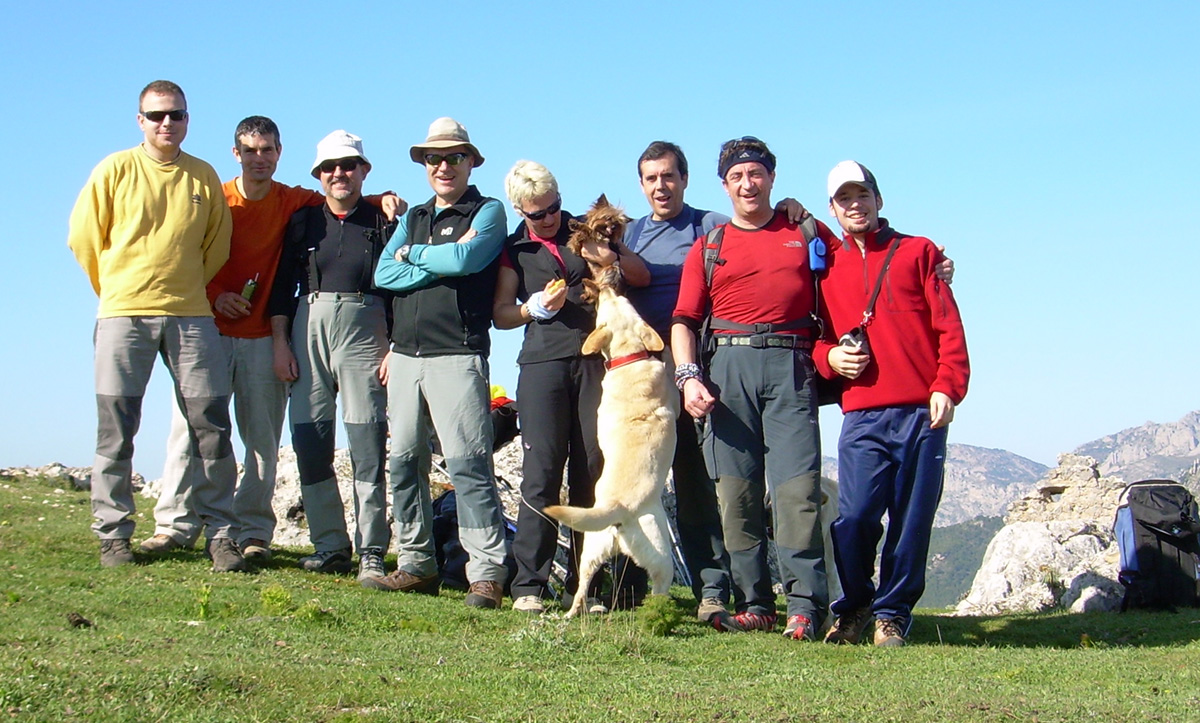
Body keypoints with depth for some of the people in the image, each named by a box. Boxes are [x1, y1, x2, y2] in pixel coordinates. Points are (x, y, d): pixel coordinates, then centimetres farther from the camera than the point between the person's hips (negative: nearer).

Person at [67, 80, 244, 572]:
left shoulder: (204, 177, 9)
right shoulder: (115, 170, 3)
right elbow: (83, 237, 7)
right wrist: (116, 290, 12)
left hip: (190, 316, 2)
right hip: (124, 315, -2)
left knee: (211, 425, -2)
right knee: (116, 429, 0)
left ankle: (220, 534, 6)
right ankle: (113, 535, 9)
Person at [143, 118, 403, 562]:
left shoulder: (293, 203, 6)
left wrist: (382, 200, -9)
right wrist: (214, 295, -9)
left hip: (263, 338, 0)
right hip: (212, 330, 0)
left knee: (262, 438, 0)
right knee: (191, 429, -2)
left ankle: (253, 532, 4)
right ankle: (175, 525, 4)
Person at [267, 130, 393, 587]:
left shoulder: (383, 222, 7)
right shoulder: (303, 222, 14)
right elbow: (282, 285, 12)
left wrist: (394, 347, -6)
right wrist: (280, 342, 2)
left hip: (364, 331, -3)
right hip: (308, 329, 3)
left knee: (367, 446, -7)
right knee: (309, 442, 0)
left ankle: (370, 554, -5)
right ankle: (330, 545, 10)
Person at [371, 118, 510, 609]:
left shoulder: (488, 211, 3)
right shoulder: (414, 218, 20)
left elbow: (465, 259, -16)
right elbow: (384, 274, 6)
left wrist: (414, 253, 0)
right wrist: (437, 268, -7)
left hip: (457, 356, -6)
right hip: (405, 355, 7)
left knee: (467, 463, -12)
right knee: (404, 462, 6)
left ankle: (487, 573, -13)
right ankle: (416, 565, 14)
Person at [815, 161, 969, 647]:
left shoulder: (917, 253, 12)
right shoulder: (824, 266, 16)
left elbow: (949, 326, 6)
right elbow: (812, 335, 19)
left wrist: (946, 387, -6)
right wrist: (829, 357, -4)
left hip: (923, 411, 0)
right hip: (862, 415, 0)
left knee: (912, 519, 0)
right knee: (855, 517, -8)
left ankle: (892, 613, 14)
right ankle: (853, 607, 13)